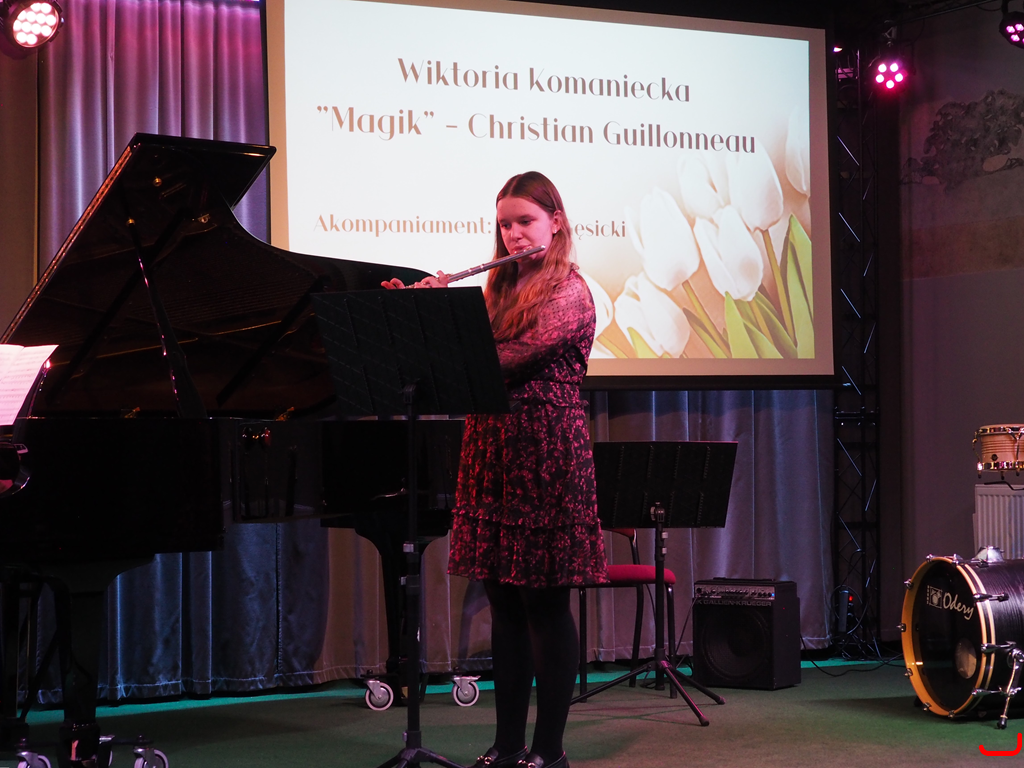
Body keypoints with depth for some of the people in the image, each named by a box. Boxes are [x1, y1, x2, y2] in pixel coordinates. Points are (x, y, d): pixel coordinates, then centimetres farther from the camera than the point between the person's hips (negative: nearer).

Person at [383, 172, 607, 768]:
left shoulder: (569, 292, -5)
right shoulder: (502, 291, 17)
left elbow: (512, 358, -18)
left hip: (546, 458, -7)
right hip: (492, 455, 7)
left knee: (545, 602, -2)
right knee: (505, 603, 8)